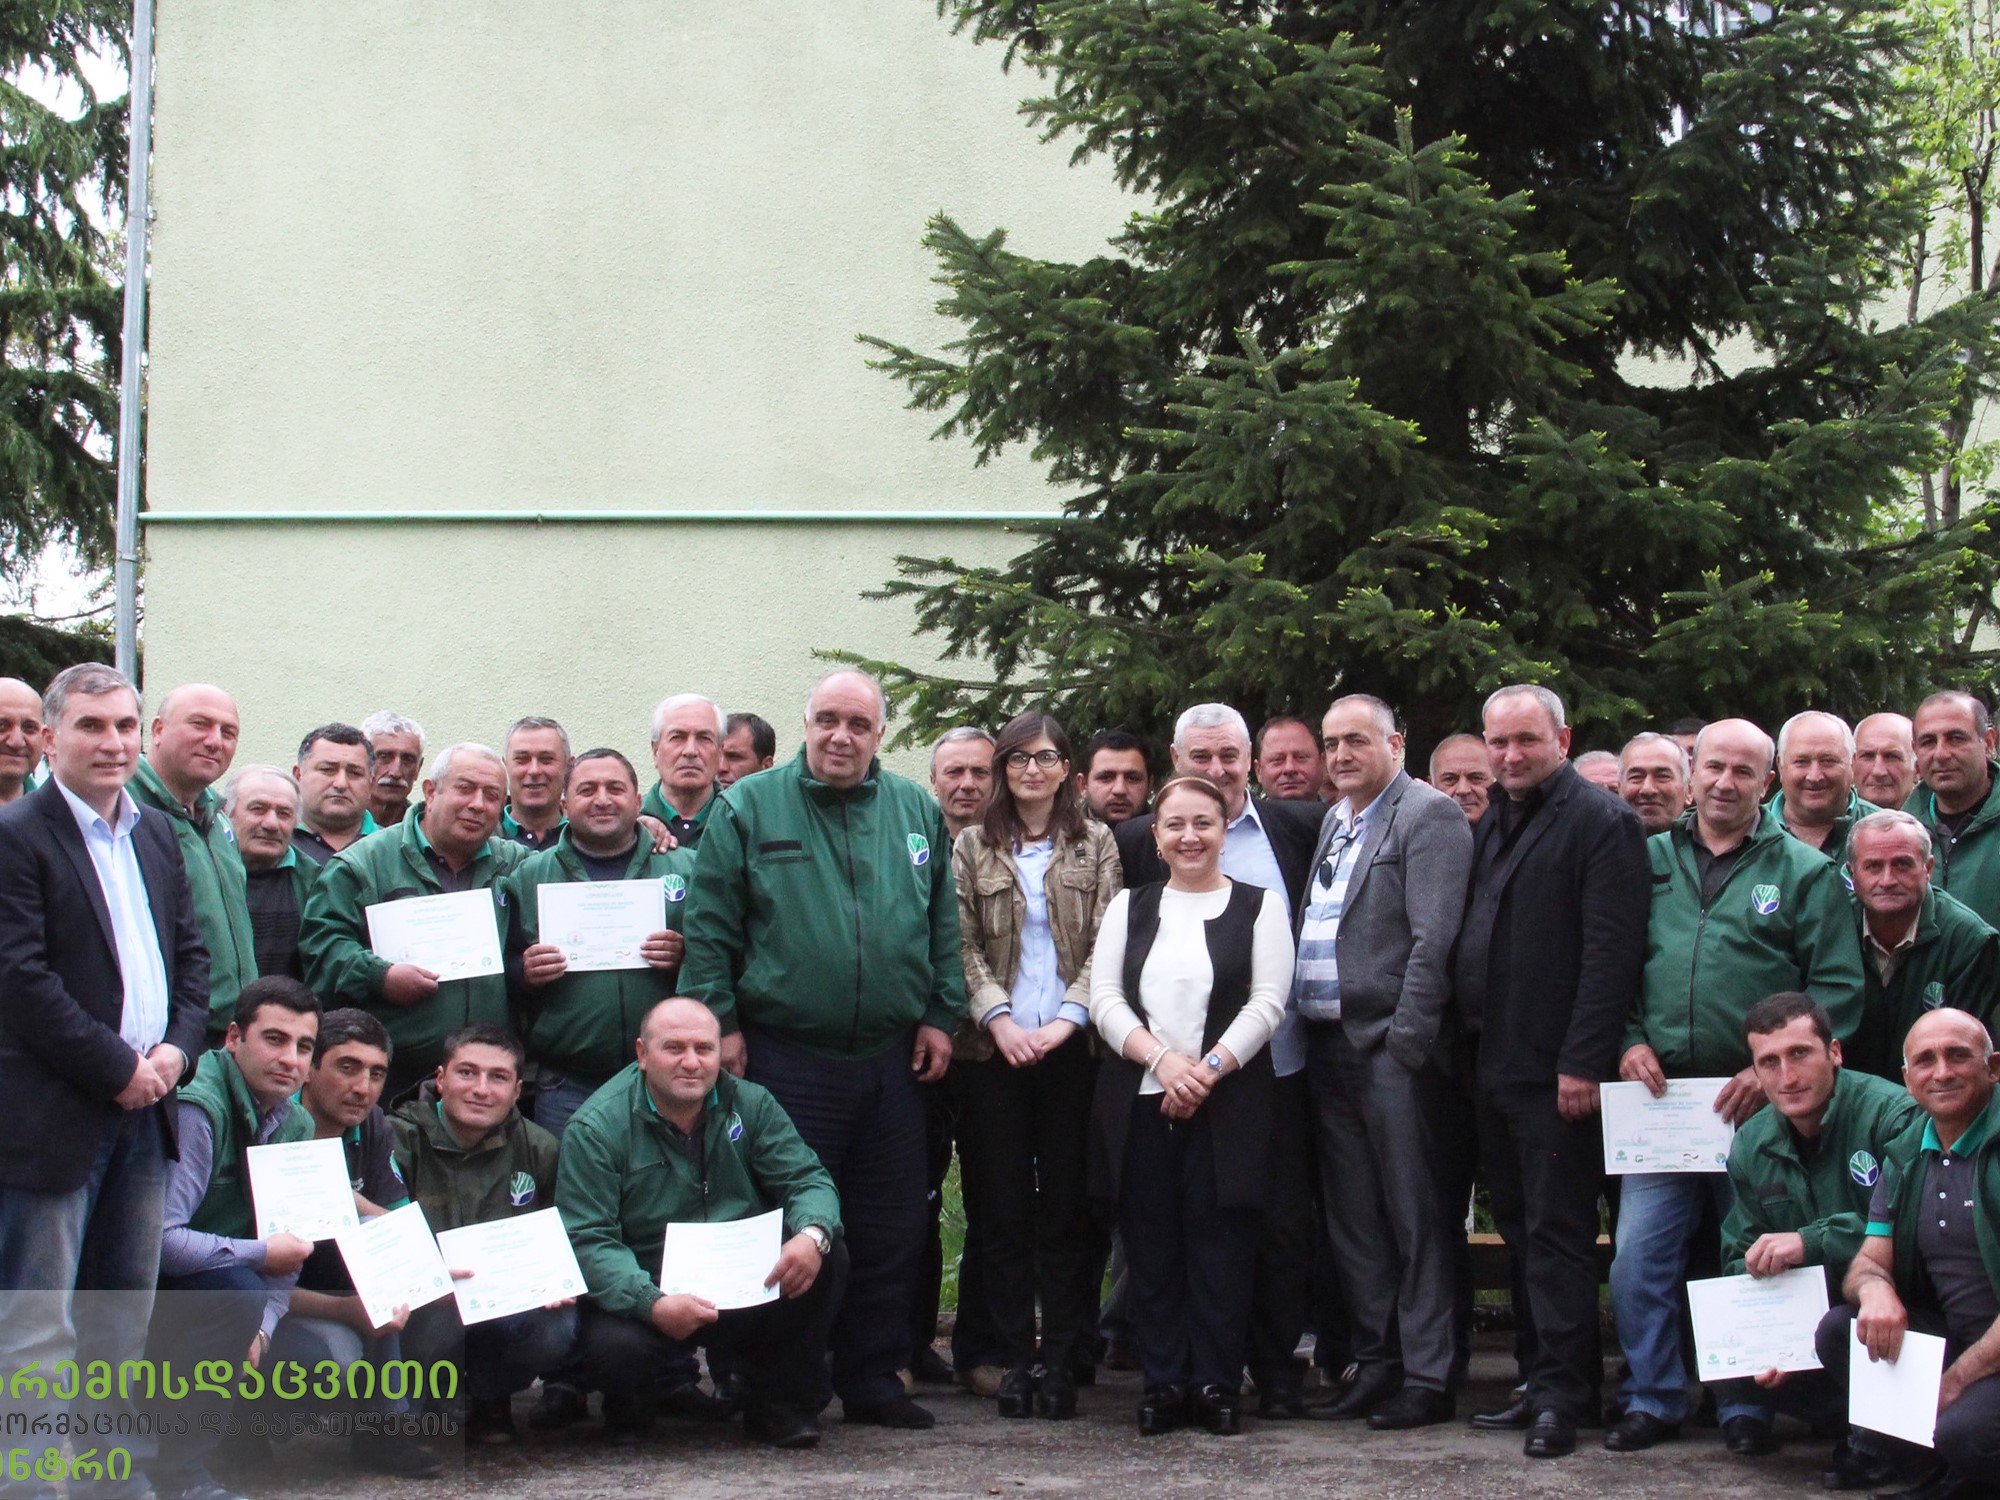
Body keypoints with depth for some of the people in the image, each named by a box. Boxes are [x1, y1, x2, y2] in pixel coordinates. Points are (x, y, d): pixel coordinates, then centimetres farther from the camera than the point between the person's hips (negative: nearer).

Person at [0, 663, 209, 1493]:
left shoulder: (156, 835, 13)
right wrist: (117, 1069, -15)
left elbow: (190, 953, 16)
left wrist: (176, 1049, -2)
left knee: (124, 1315, 15)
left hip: (143, 1106, 8)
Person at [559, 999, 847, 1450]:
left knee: (827, 1257, -21)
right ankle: (629, 1410, 5)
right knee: (616, 1346, -35)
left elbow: (807, 1179, -3)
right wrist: (653, 1304, -35)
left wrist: (813, 1234, -29)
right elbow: (588, 1241, -17)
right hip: (644, 1293, -3)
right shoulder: (596, 1129, -10)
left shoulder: (750, 1105, 3)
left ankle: (781, 1402, -1)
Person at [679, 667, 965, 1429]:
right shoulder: (748, 809, 0)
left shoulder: (917, 812, 10)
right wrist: (719, 1021, -7)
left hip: (890, 1057, 3)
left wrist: (940, 1014, 6)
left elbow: (944, 924, 13)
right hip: (785, 1057, -3)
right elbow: (710, 925, -2)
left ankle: (873, 1377, 19)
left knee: (890, 1229, 8)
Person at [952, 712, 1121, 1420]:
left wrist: (1068, 1018, -11)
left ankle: (1061, 1358, 3)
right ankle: (1013, 1357, 6)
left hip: (1072, 1046, 0)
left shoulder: (1096, 846, 10)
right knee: (1001, 1208, 0)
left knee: (1066, 1206, -1)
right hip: (993, 1048, 1)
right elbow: (963, 945, 3)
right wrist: (999, 1020, -10)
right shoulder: (972, 847, 10)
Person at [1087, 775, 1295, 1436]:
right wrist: (1161, 1059, -11)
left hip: (1228, 1103, -2)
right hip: (1139, 1102, 2)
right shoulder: (1128, 908, 14)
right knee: (1151, 1248, 2)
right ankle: (1163, 1384, 8)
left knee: (1220, 1245, -3)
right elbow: (1105, 997, 4)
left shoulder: (1260, 906, 7)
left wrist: (1209, 1068, -14)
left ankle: (1218, 1383, 4)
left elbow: (1267, 1003, -2)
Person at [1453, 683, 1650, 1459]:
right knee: (1520, 1228, 11)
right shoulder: (1489, 828, 18)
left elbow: (1612, 952, -16)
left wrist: (1582, 1063, -20)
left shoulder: (1600, 824, -8)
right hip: (1493, 1067, 8)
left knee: (1555, 1234, -5)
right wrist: (1468, 1048, 12)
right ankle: (1541, 1378, 18)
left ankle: (1563, 1394, 0)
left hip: (1555, 1072, -8)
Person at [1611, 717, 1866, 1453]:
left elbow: (1837, 990, -2)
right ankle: (1654, 1398, 11)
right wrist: (1629, 1040, -2)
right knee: (1639, 1258, -3)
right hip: (1659, 1095, 2)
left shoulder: (1804, 871, 2)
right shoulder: (1651, 860, 11)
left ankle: (1747, 1405, 19)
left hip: (1756, 1102, -2)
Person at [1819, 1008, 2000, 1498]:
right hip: (1954, 1339, 7)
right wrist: (1874, 1287, -17)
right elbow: (1868, 1262, 10)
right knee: (1838, 1329, -12)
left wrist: (1956, 1381, -20)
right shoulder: (1905, 1158, 10)